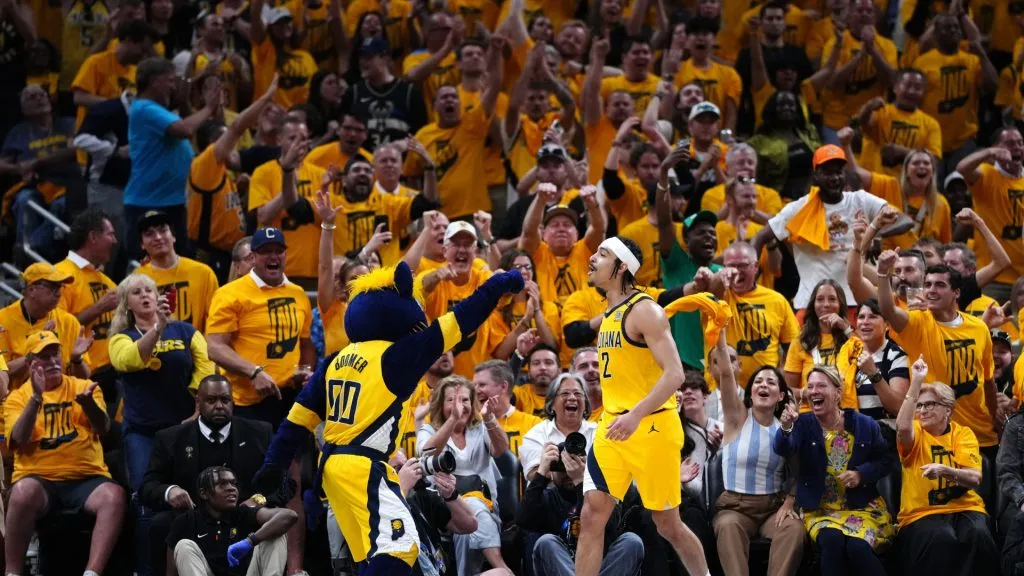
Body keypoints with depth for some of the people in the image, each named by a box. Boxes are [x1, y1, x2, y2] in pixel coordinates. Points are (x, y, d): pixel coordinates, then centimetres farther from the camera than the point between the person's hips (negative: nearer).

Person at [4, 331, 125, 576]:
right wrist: (36, 397, -20)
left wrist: (88, 402, -26)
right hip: (39, 479, -1)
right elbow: (19, 440, -8)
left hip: (85, 479, 1)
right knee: (23, 491, -37)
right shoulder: (18, 397, 10)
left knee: (114, 495, -32)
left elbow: (103, 429, -4)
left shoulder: (84, 387, 12)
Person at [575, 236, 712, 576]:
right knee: (591, 516, -3)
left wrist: (636, 415, -32)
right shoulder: (609, 314, 13)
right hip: (613, 428, 8)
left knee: (667, 524, 3)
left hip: (651, 428, -8)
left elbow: (674, 373, -22)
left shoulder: (643, 310, -13)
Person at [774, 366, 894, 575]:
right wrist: (786, 427, -44)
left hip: (862, 507, 0)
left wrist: (861, 474, -12)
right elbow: (783, 450, -21)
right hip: (820, 509, 0)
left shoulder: (865, 425, 1)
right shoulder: (803, 424, -1)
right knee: (832, 540, -33)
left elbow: (886, 461, 8)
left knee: (857, 547, -31)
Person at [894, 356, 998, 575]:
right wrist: (916, 382, -26)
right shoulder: (916, 434, 4)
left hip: (964, 508, 1)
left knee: (978, 535, -33)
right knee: (942, 538, -35)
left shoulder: (963, 434, 7)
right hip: (922, 512, -1)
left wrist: (945, 471, -27)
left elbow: (974, 479, -7)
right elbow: (902, 427, -23)